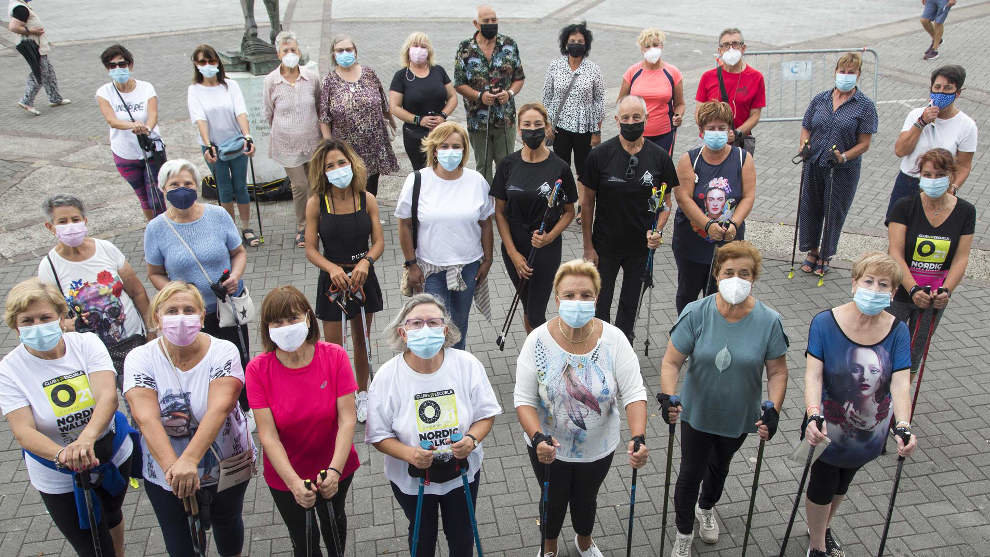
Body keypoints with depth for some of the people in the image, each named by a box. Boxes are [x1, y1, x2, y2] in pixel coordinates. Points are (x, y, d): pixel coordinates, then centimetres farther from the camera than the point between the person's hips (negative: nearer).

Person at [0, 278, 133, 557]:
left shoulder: (86, 343, -14)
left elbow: (108, 396, -27)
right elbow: (23, 432, -23)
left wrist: (86, 438, -46)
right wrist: (62, 455, -43)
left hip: (114, 455, 2)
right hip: (60, 479, -2)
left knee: (111, 517, 29)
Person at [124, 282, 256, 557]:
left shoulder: (223, 352, -16)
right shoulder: (140, 359, -13)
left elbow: (219, 409, -30)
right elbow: (146, 419, -26)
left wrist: (189, 461, -44)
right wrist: (172, 466, -41)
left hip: (227, 467, 0)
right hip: (165, 477, 0)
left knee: (227, 524, 23)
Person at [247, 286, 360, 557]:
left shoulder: (335, 356, -20)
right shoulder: (258, 369, -21)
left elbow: (347, 419, -21)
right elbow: (268, 436, -22)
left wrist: (334, 470, -33)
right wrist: (294, 482, -33)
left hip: (335, 469, 1)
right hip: (285, 476, -1)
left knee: (334, 522, 30)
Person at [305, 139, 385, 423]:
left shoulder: (367, 199, -6)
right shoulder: (316, 203, -10)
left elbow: (379, 242, -5)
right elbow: (311, 249, -8)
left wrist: (366, 262, -24)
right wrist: (332, 268, -26)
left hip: (363, 277, 2)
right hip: (332, 280, -2)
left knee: (362, 341, 18)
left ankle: (362, 394, 38)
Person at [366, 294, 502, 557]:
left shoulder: (467, 365, -17)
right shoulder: (387, 376, -20)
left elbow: (487, 414, -7)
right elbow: (379, 435, -14)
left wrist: (471, 439, -27)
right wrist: (409, 454, -32)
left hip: (462, 472, 1)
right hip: (411, 478, -1)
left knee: (462, 535, 23)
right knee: (423, 535, 25)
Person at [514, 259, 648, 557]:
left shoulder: (614, 339, -19)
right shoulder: (538, 340, -21)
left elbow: (634, 393, -20)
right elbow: (524, 399, -20)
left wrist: (638, 437, -35)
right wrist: (538, 437, -36)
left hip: (598, 447, 1)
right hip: (548, 447, -1)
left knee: (586, 498, 27)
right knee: (553, 501, 24)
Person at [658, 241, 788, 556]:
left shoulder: (769, 321, -17)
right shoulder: (696, 314, -20)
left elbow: (777, 371, -9)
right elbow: (671, 362, -19)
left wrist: (773, 411, -21)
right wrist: (667, 397, -34)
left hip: (739, 417, 2)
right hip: (697, 412, -2)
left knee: (719, 466, 28)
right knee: (691, 472, 11)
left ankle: (706, 508, 59)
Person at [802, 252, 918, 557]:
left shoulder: (897, 332, -13)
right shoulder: (825, 322, -21)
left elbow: (900, 383, -20)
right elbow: (814, 374, -25)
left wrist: (903, 425, -35)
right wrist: (813, 416, -40)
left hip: (869, 432, 3)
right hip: (828, 428, -3)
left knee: (842, 485, 26)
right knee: (822, 487, 13)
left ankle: (823, 527, 55)